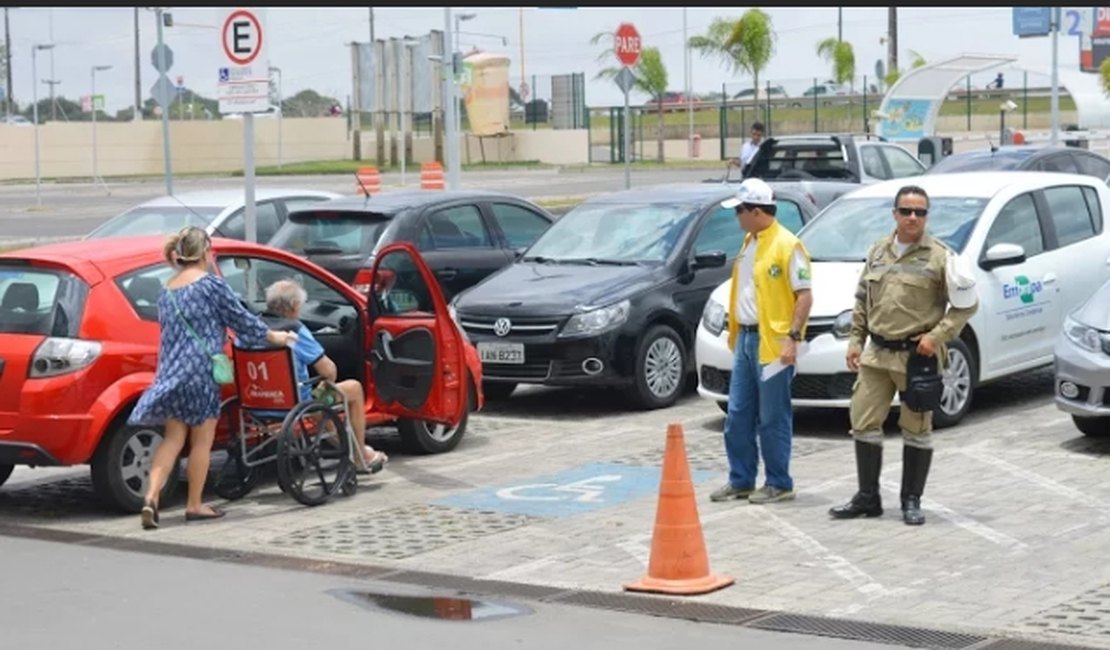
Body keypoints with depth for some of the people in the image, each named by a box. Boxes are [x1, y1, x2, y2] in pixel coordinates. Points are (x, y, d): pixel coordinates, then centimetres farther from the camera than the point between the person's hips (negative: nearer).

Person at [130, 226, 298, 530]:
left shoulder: (166, 291, 14)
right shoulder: (210, 284, -7)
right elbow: (240, 318, -1)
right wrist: (273, 336, 13)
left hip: (170, 370, 6)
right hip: (200, 370, -6)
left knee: (173, 438, 8)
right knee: (202, 440, 4)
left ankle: (152, 496, -7)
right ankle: (195, 505, 10)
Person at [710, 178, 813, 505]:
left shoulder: (787, 245, -13)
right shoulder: (749, 243, 13)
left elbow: (805, 295, -14)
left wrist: (793, 337, -20)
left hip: (772, 342, -8)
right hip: (746, 338, 8)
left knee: (773, 419, -1)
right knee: (738, 416, 11)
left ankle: (779, 484, 9)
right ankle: (740, 480, 20)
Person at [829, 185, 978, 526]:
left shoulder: (939, 256, -6)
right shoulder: (877, 252, 10)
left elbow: (967, 304, -5)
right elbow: (861, 300, 18)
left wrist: (937, 336, -13)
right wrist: (855, 339, 10)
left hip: (917, 356, -5)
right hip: (877, 354, 5)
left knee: (917, 430, 5)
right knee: (864, 423, 5)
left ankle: (912, 501, 15)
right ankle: (867, 498, 17)